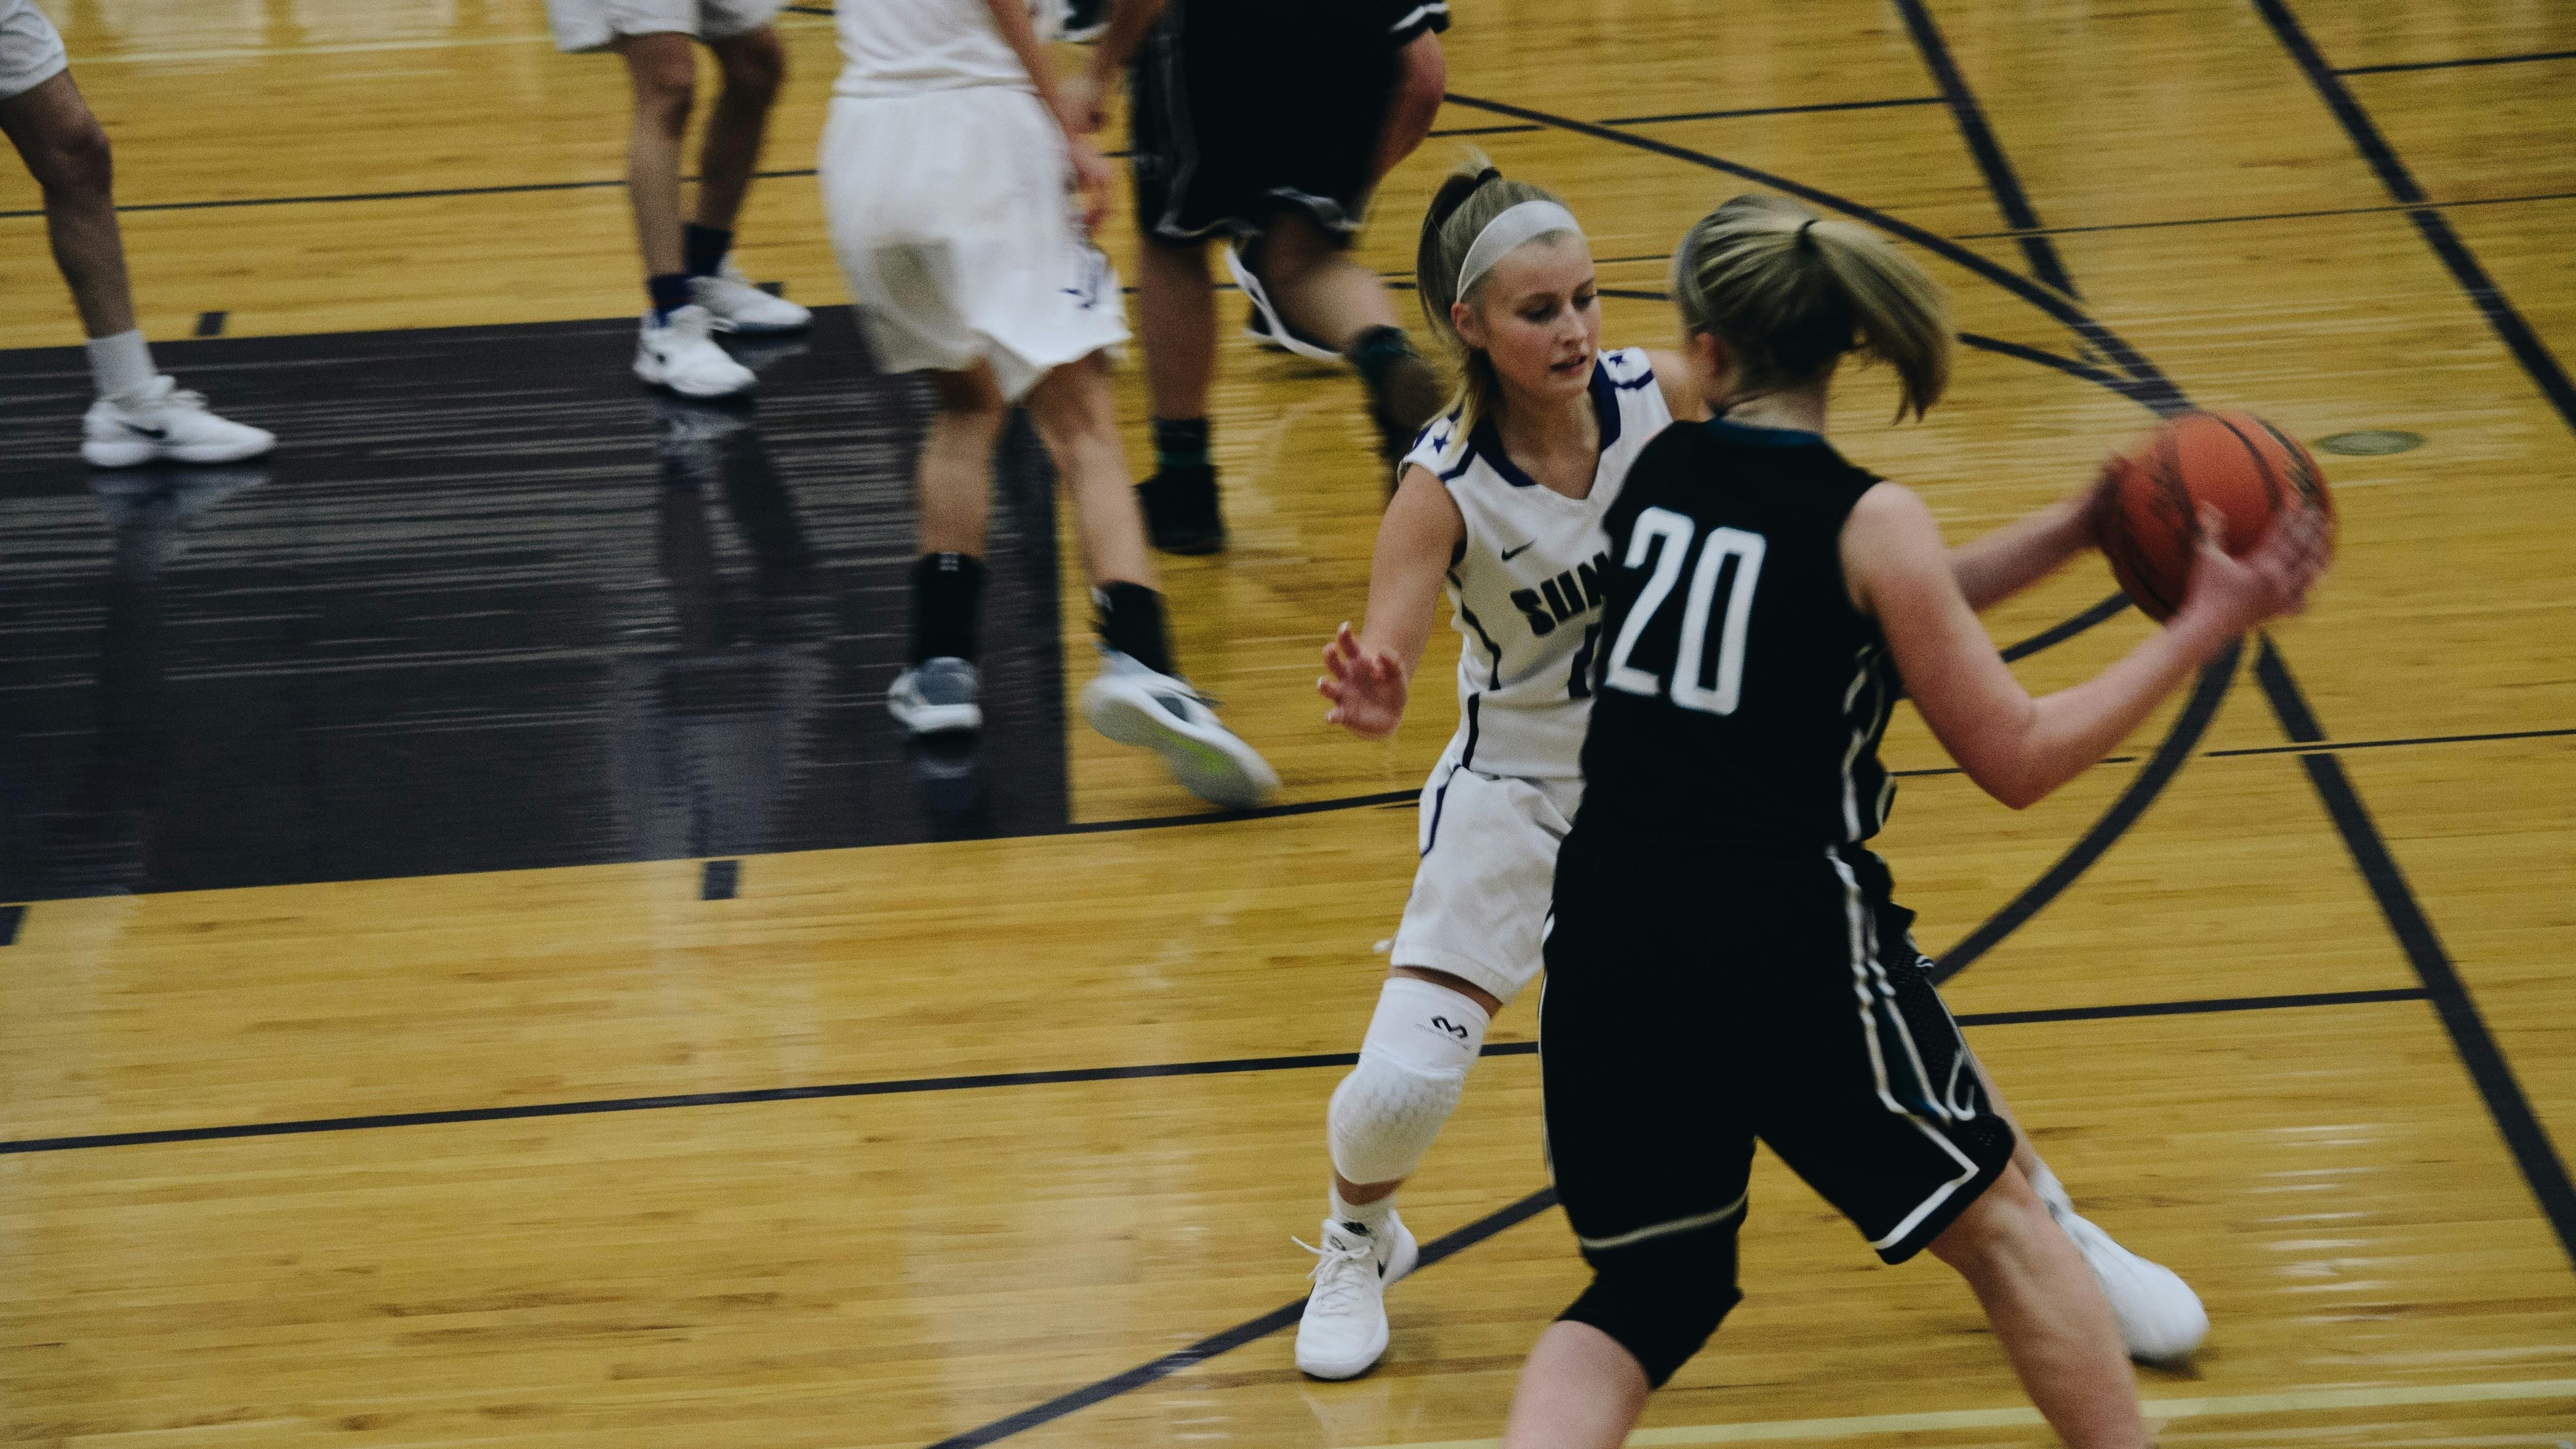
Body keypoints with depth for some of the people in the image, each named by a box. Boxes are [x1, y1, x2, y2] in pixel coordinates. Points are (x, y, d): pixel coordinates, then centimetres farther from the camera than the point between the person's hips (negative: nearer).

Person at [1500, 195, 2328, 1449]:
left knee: (1649, 1288, 18)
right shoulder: (1864, 519, -9)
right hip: (1790, 943, -4)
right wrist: (2204, 627, 2)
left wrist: (2079, 528, 16)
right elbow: (2016, 758, -3)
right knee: (1998, 1225, 16)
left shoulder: (1658, 470, 7)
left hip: (1608, 936, 5)